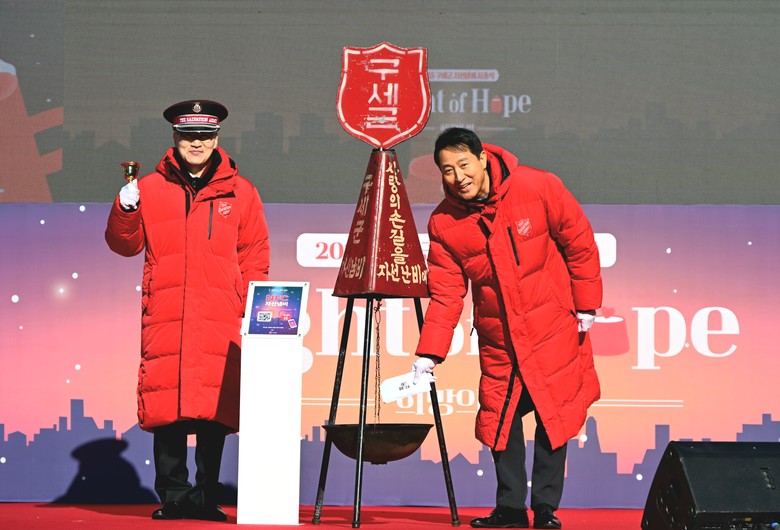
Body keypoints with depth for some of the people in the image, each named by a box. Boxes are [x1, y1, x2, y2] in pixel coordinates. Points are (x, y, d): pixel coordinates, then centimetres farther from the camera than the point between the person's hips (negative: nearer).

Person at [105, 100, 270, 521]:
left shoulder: (240, 192, 12)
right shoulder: (150, 189, 12)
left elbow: (255, 255, 12)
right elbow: (125, 245, 11)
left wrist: (250, 309, 3)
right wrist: (125, 209, -7)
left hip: (221, 321, 0)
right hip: (165, 318, 0)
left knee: (216, 408, -3)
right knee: (166, 406, -3)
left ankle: (207, 497, 5)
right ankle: (172, 495, 5)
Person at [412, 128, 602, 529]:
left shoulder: (538, 188, -15)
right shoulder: (443, 224, -8)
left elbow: (579, 241, -4)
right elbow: (446, 293, -5)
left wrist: (586, 304, -1)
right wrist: (429, 354, -12)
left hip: (553, 327, -2)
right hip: (498, 338, 2)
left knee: (553, 416, 0)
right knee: (499, 418, 4)